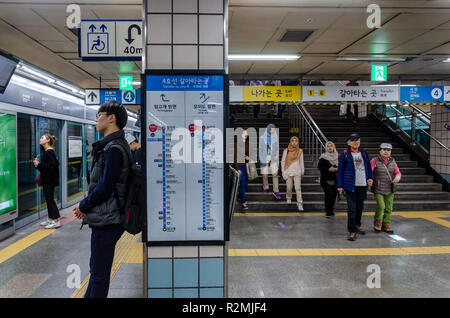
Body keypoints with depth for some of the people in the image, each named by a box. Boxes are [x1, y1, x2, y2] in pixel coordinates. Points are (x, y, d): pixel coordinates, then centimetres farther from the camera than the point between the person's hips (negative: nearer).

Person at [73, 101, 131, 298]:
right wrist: (86, 206, 11)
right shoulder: (115, 145, 14)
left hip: (106, 221, -10)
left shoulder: (114, 149, -18)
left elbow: (105, 188, -21)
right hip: (107, 218, 10)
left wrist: (83, 207, -6)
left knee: (99, 274, 3)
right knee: (97, 269, 23)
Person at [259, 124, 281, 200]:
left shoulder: (275, 137, 5)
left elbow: (277, 148, 13)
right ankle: (265, 187, 31)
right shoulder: (262, 138, -2)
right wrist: (261, 159, -5)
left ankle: (276, 191, -3)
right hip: (265, 158, -1)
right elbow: (260, 149, 1)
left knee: (275, 174, -7)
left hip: (273, 158, 1)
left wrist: (277, 155, -5)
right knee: (265, 174, 7)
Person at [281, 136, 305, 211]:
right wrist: (283, 171, 3)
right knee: (289, 187, 5)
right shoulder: (286, 151, 2)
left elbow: (301, 162, 13)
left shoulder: (300, 151, 5)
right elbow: (283, 161, 7)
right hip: (288, 172, 0)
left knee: (298, 188, -9)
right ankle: (288, 198, 35)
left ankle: (300, 204, -7)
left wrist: (302, 172, 16)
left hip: (297, 172, 0)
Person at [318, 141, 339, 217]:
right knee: (328, 194, -12)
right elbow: (319, 166, -4)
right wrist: (328, 169, -15)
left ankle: (331, 210, 22)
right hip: (326, 179, -4)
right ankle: (328, 211, -3)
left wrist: (336, 169, -8)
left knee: (334, 194, 5)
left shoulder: (337, 156, 9)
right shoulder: (323, 157, -1)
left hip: (335, 179, 4)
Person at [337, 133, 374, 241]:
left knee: (360, 206, 17)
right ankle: (352, 231, -1)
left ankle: (357, 225, 37)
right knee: (352, 208, -7)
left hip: (363, 185, 5)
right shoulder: (344, 154, -3)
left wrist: (371, 178, -1)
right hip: (350, 185, -5)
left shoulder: (364, 153, 10)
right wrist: (340, 186, -5)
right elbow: (340, 170, -2)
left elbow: (369, 167, 17)